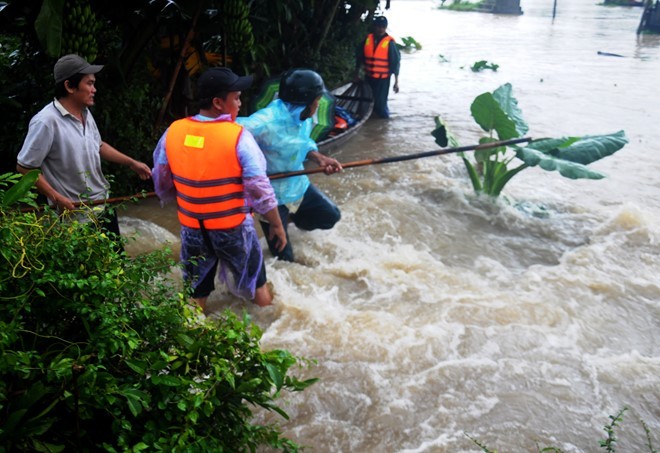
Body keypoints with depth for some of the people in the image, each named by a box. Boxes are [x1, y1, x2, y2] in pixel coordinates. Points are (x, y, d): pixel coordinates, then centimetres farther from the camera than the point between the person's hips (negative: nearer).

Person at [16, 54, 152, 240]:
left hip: (103, 205, 8)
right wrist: (56, 198, -20)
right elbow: (24, 167, -18)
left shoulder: (85, 113, 2)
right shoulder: (46, 122, -23)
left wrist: (131, 163, 13)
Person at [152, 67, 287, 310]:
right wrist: (277, 225, -5)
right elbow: (260, 191, -18)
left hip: (192, 229, 3)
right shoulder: (238, 137, -19)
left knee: (195, 295, 20)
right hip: (233, 228, -3)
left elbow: (162, 185, 4)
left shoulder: (173, 132, -7)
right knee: (256, 286, 21)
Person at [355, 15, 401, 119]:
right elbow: (360, 57, 11)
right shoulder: (368, 39, 1)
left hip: (383, 79, -4)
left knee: (380, 103, -4)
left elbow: (395, 62, -7)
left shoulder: (390, 42, -10)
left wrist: (396, 82, -9)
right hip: (368, 77, 4)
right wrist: (357, 73, 15)